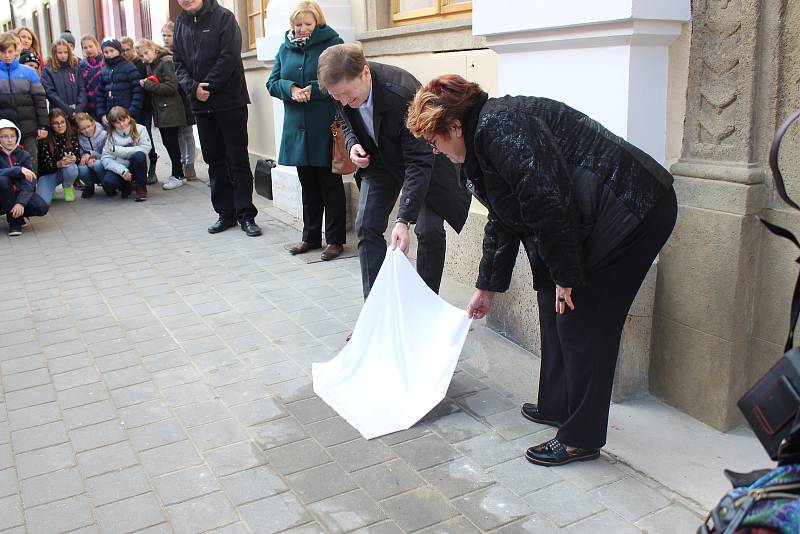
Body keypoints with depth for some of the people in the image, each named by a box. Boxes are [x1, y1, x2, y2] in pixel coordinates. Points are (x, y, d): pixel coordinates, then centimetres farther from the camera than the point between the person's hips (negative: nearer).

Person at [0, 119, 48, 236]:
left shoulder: (23, 155, -3)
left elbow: (28, 184, -12)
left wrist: (21, 203, -27)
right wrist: (19, 169, -37)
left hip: (20, 192, 2)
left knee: (42, 208, -26)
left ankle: (14, 212, 7)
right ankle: (14, 219, -17)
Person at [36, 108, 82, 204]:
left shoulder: (73, 135, -6)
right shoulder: (45, 139, -14)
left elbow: (78, 156, -6)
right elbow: (45, 163, -14)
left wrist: (73, 159, -31)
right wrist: (59, 163, -35)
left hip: (66, 170, 1)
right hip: (48, 173, -1)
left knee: (71, 169, -37)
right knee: (42, 202, -23)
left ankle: (67, 187, 0)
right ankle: (51, 189, 16)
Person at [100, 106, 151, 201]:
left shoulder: (140, 129, -6)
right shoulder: (111, 135, -1)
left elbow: (146, 148, -20)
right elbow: (105, 158, -8)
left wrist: (118, 150, -22)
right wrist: (122, 170, -26)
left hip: (136, 167, -1)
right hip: (119, 168, 1)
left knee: (139, 155, -33)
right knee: (107, 182, -30)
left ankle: (141, 188, -11)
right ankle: (126, 185, 6)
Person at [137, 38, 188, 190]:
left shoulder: (166, 62, -12)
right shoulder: (149, 65, 12)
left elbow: (171, 87, -19)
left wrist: (149, 85, -16)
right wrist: (146, 84, 0)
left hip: (170, 110, -8)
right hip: (160, 109, 8)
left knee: (171, 142, -4)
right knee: (168, 142, 10)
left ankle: (178, 176, 4)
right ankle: (177, 173, 18)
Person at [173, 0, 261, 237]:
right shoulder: (180, 24, 11)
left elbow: (229, 57, -13)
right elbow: (178, 63, 8)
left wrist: (208, 86, -14)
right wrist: (193, 88, -10)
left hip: (230, 101, -5)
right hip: (201, 104, 5)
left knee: (238, 159, -2)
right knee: (215, 161, 9)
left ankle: (245, 214, 2)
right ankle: (225, 213, 17)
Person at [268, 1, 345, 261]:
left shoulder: (333, 43, -4)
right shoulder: (286, 48, 13)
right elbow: (273, 82, 10)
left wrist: (313, 90, -19)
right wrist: (290, 88, -10)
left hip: (326, 129, -5)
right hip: (296, 127, 5)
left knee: (330, 184, 2)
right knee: (307, 184, 13)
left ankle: (335, 240, 10)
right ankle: (311, 236, 24)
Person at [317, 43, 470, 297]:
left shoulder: (402, 93, -38)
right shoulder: (343, 86, -19)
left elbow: (419, 163, -36)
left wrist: (403, 220, -42)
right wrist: (353, 144, -18)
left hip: (424, 156, -5)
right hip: (380, 158, 5)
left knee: (430, 231, -13)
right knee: (366, 227, -3)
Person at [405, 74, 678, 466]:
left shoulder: (499, 126, -17)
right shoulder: (484, 140, 16)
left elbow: (549, 202, -25)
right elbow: (503, 223, 25)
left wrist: (565, 275, -16)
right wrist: (487, 288, 31)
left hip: (632, 210, -10)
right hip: (604, 218, 10)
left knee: (581, 321, -5)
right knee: (553, 306, 15)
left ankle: (581, 438, 9)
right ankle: (556, 406, 30)